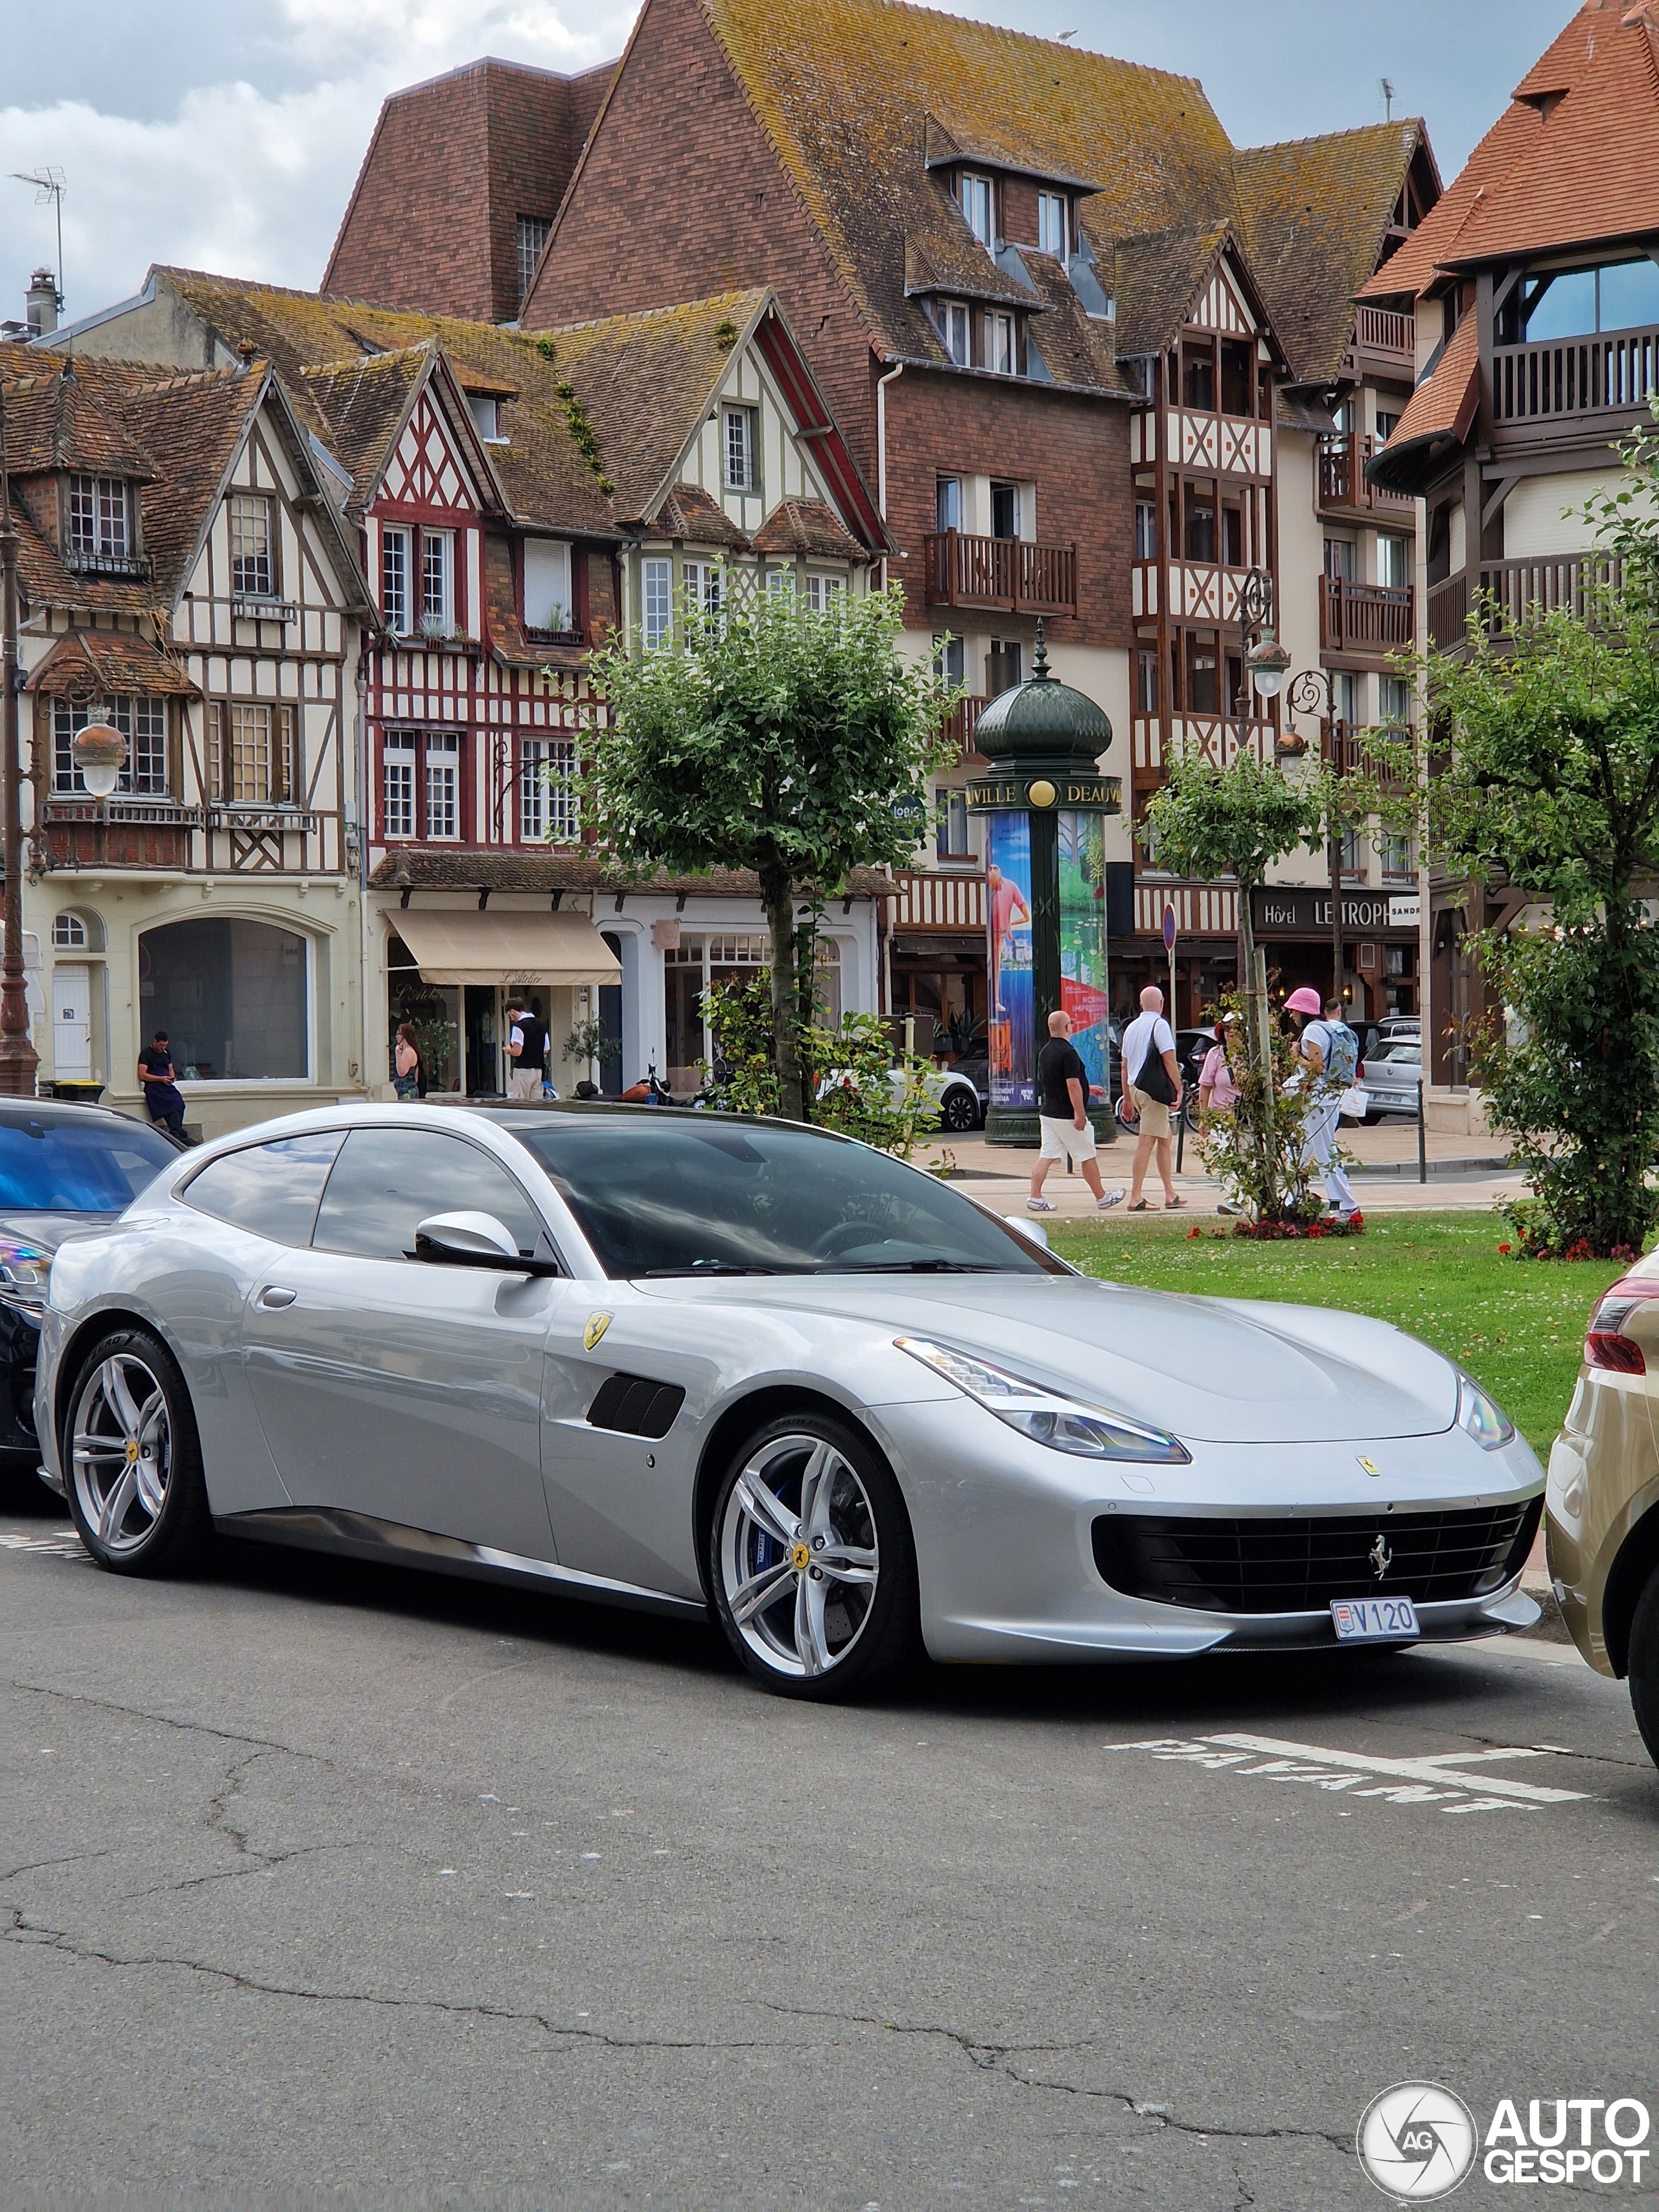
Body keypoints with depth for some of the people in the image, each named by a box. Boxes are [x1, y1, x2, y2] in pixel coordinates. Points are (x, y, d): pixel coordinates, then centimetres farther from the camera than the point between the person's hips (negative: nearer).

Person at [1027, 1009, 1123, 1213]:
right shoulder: (1068, 1052, -17)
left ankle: (1035, 1197, -4)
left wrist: (1087, 1089, 32)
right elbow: (1073, 1086, -23)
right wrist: (1080, 1114, -21)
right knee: (1087, 1157, 5)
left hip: (1047, 1112, 8)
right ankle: (1101, 1197, 15)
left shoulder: (1045, 1052, 11)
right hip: (1067, 1116, -8)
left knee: (1046, 1156, 4)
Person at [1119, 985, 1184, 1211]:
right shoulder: (1159, 1025, -8)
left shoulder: (1132, 1027, 15)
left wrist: (1128, 1099, 23)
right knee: (1147, 1141, -9)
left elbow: (1125, 1066, 18)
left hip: (1135, 1088, 8)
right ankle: (1135, 1198, -12)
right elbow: (1169, 1060, -14)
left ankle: (1170, 1195, 19)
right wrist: (1179, 1090, -11)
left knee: (1164, 1139, 16)